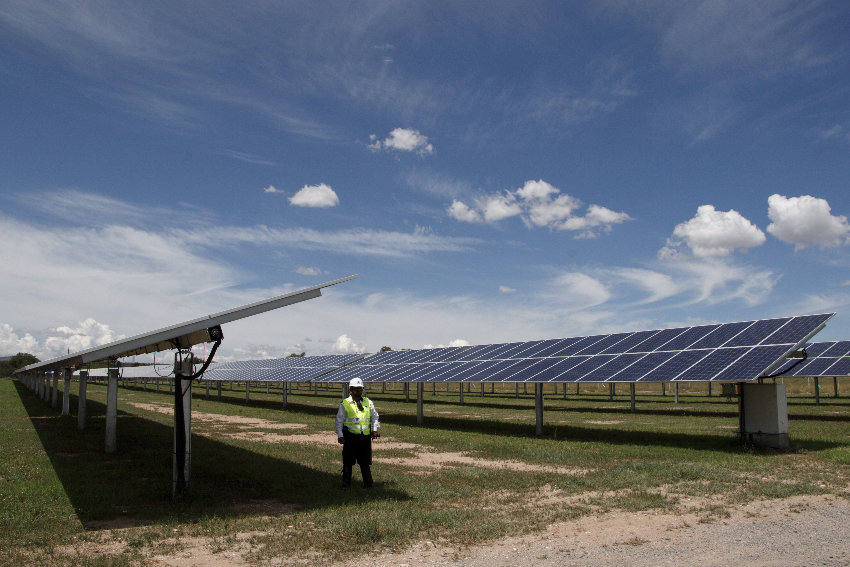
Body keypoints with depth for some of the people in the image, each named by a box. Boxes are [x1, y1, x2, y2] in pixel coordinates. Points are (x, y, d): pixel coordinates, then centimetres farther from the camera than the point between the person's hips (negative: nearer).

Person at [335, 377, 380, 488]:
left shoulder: (368, 402, 10)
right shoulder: (344, 404, 1)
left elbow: (374, 416, 16)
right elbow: (339, 421, 3)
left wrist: (375, 429, 2)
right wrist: (340, 435, -3)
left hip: (365, 436, 2)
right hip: (350, 436, -2)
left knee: (365, 462, 8)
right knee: (348, 461, 6)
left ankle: (368, 483, 18)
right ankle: (346, 483, 18)